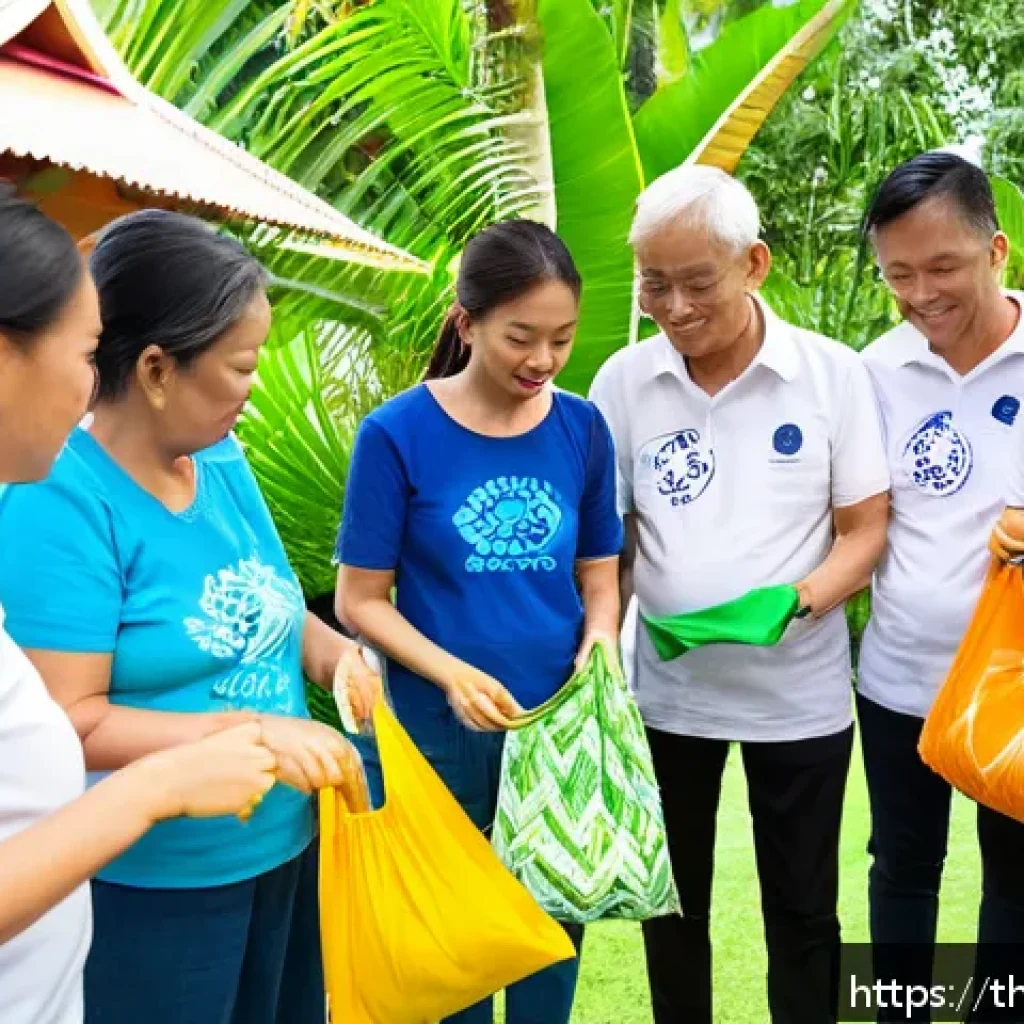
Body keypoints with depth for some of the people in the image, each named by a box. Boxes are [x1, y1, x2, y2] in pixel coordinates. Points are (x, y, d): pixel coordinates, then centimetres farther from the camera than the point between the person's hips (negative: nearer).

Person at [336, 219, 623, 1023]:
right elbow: (361, 599, -8)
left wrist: (598, 650, -14)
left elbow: (599, 577, 6)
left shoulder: (582, 428, -2)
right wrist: (452, 674, -22)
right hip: (437, 732, -2)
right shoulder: (398, 433, -12)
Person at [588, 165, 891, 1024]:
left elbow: (865, 528, -6)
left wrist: (802, 597, -24)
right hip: (666, 690, 2)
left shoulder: (834, 373, -9)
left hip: (799, 693, -1)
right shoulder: (621, 382, -6)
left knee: (802, 910, 14)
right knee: (672, 903, 18)